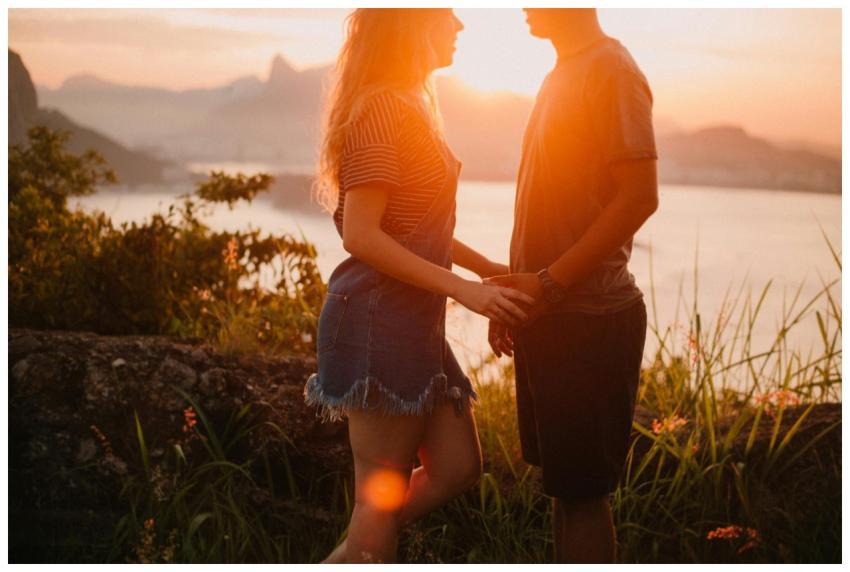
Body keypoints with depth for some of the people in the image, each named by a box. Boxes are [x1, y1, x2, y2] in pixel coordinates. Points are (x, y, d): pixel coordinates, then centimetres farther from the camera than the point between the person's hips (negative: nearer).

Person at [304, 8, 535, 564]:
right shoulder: (381, 107, -15)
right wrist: (463, 289, -22)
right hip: (378, 320, -10)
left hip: (415, 321, 10)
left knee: (457, 469, 13)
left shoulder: (412, 105, 15)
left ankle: (347, 558, 22)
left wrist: (485, 266, 14)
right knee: (385, 495, 0)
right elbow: (362, 235, -21)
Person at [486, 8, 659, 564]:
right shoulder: (561, 75, 16)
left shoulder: (611, 69, -11)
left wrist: (549, 282, -21)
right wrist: (516, 292, 14)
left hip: (590, 319, -9)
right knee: (564, 481, 15)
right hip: (551, 314, 9)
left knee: (582, 489, -2)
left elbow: (639, 197, -19)